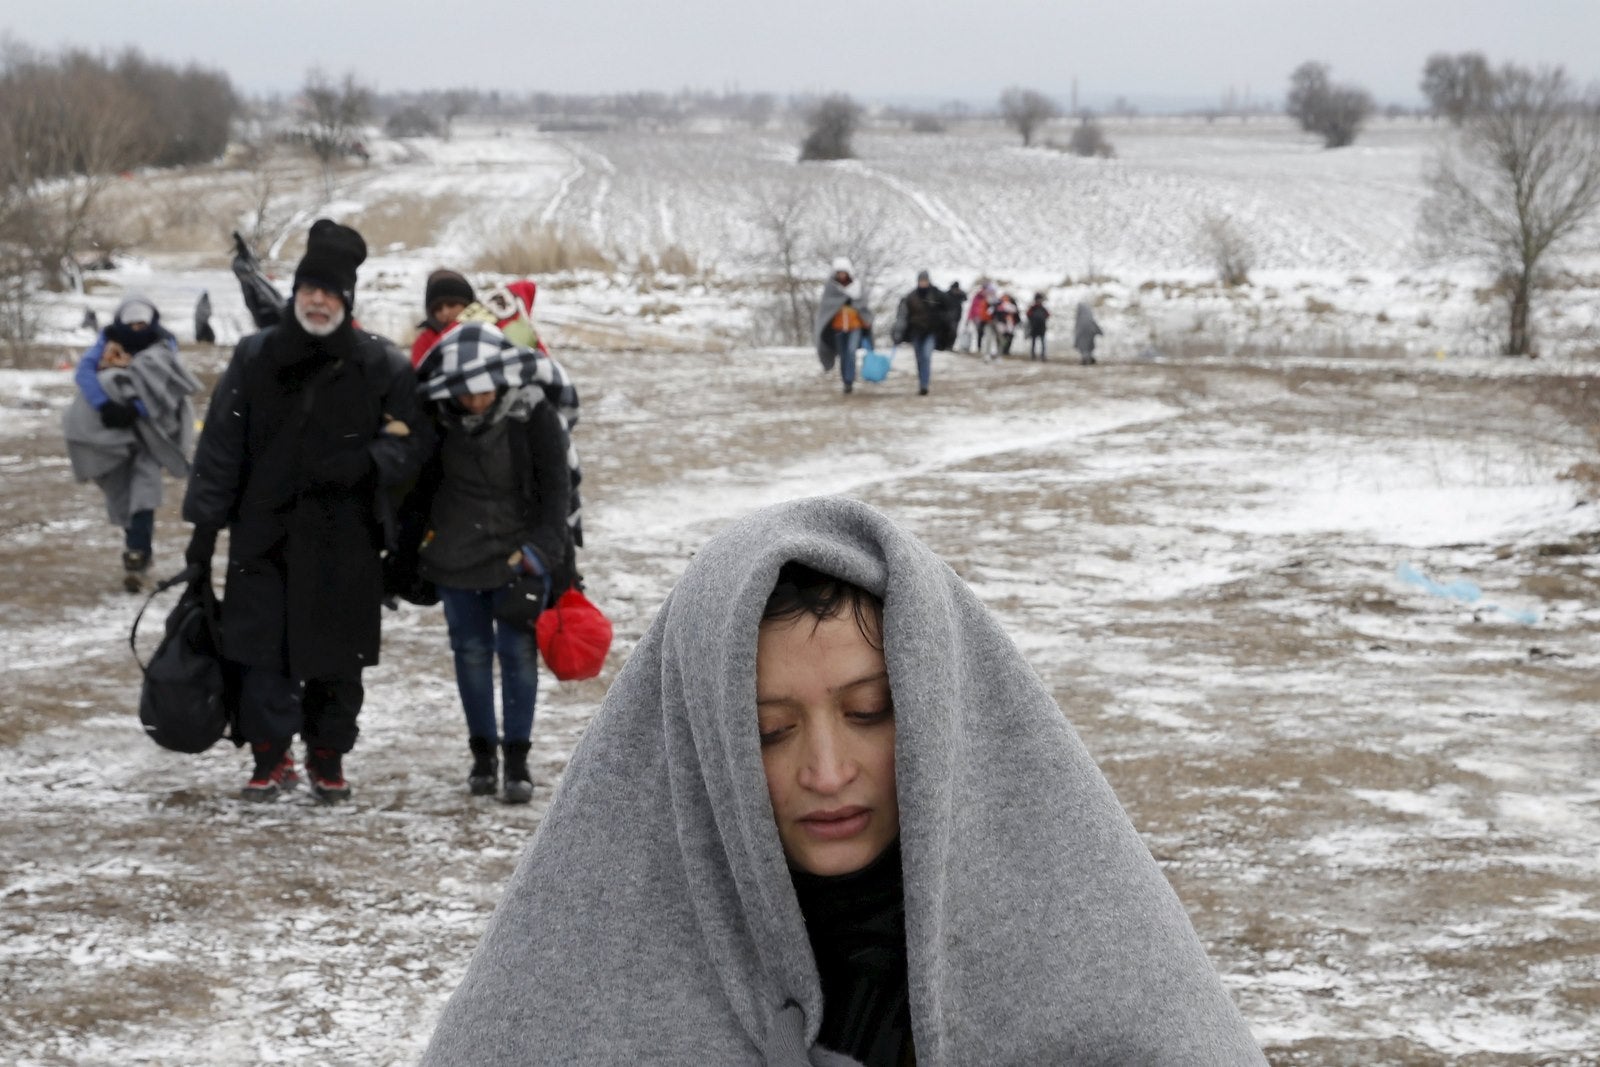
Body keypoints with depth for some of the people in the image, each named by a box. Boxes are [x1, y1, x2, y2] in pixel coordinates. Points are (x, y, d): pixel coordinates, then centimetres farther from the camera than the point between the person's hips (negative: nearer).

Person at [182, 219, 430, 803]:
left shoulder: (382, 365, 0)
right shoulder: (256, 356, 3)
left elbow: (412, 442, 4)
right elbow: (221, 444, 5)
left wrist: (364, 461, -16)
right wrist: (205, 524, 1)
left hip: (346, 539, 0)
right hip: (265, 532, 0)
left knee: (337, 654, 6)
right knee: (262, 649, -4)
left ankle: (328, 756, 22)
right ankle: (271, 757, 7)